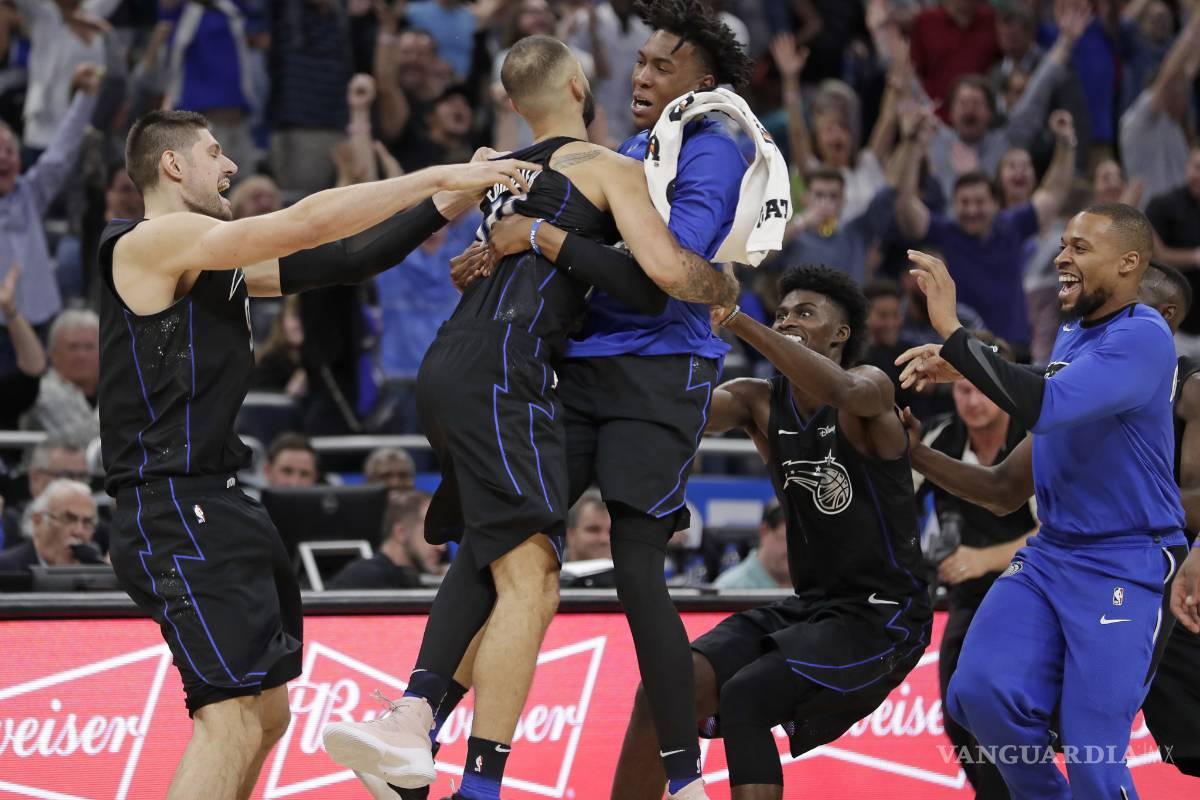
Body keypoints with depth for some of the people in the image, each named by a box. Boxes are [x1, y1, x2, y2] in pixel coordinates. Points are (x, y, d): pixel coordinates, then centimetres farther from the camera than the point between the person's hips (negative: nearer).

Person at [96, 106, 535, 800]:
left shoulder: (218, 266, 17)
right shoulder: (151, 242, -10)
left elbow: (339, 263, 15)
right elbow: (305, 226, -18)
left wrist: (447, 204, 7)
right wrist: (440, 177, -14)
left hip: (223, 509, 10)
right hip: (176, 514, -10)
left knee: (265, 716, 13)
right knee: (233, 721, -19)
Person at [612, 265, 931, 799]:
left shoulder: (871, 389, -11)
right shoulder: (759, 403, 6)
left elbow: (843, 391, -36)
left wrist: (737, 321, -45)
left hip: (880, 616, -6)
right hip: (808, 606, 6)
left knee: (745, 697, -26)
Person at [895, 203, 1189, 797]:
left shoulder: (1141, 338, -19)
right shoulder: (1073, 330, 11)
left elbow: (1044, 406, -32)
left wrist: (953, 333, -31)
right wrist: (963, 369, 19)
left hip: (1125, 568, -8)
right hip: (1050, 553, 8)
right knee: (983, 691, -13)